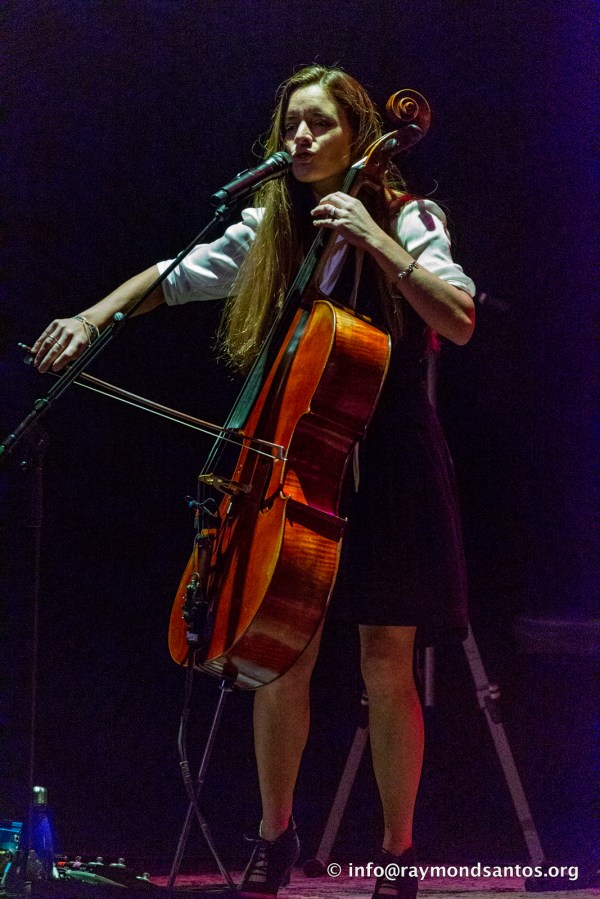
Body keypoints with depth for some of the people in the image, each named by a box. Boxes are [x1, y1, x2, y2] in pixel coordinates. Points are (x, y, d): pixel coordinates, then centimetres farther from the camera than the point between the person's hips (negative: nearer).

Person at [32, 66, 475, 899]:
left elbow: (459, 321, -20)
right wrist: (92, 318, 0)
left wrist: (376, 242, -25)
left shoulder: (407, 219, -6)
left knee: (386, 668, -1)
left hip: (387, 469, -3)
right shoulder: (268, 230, 7)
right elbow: (173, 279, 14)